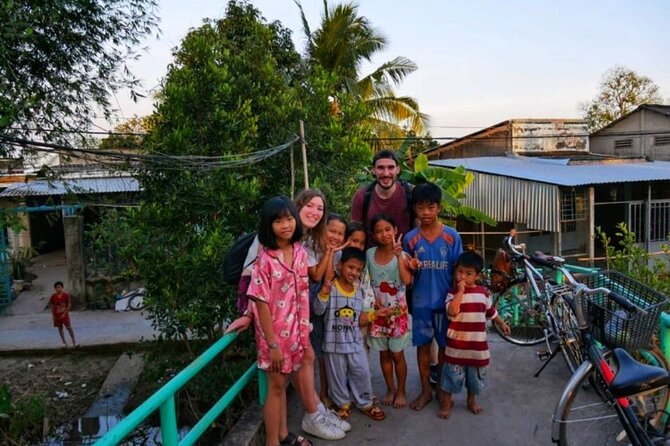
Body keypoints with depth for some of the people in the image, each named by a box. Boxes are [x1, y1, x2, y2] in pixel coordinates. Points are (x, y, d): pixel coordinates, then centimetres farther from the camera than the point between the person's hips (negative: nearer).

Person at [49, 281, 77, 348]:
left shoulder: (66, 295, -7)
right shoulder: (53, 297, -2)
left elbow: (69, 305, -4)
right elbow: (52, 306, 3)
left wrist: (64, 313, -10)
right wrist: (53, 315, -2)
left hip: (64, 314, -2)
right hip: (57, 315, 2)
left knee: (69, 327, -5)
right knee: (60, 328, 8)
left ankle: (74, 342, -1)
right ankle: (64, 343, 16)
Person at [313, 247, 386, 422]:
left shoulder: (358, 292, 6)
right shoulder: (330, 287, -13)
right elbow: (318, 310, -19)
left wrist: (364, 316, -4)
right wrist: (323, 294, -33)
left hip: (355, 340, 4)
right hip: (335, 341, -4)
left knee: (362, 372, 11)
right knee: (337, 375, 11)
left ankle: (365, 403, 31)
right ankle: (343, 404, 32)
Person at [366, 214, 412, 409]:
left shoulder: (401, 254, -10)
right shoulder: (370, 254, -2)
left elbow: (407, 280, -25)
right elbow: (366, 282, 5)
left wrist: (399, 255, -29)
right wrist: (374, 301, -6)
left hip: (397, 311, -3)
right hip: (378, 311, 3)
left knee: (397, 354, 7)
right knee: (384, 354, 14)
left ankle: (401, 391, 25)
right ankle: (390, 389, 31)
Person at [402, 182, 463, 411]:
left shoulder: (452, 236, -7)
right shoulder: (410, 238, -4)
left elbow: (458, 270, -2)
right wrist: (411, 267, -19)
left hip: (446, 300, -1)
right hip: (421, 302, 1)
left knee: (445, 345, 12)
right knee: (423, 345, 11)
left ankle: (442, 388, 30)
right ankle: (426, 390, 25)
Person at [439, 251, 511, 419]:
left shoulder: (483, 292, 3)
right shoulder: (453, 292, -9)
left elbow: (491, 311, 19)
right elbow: (452, 311, -27)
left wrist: (502, 324, 25)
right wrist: (461, 291, -24)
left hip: (477, 343, 4)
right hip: (457, 343, -4)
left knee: (475, 376, 19)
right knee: (452, 374, 6)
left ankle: (472, 400, 41)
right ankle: (446, 402, 24)